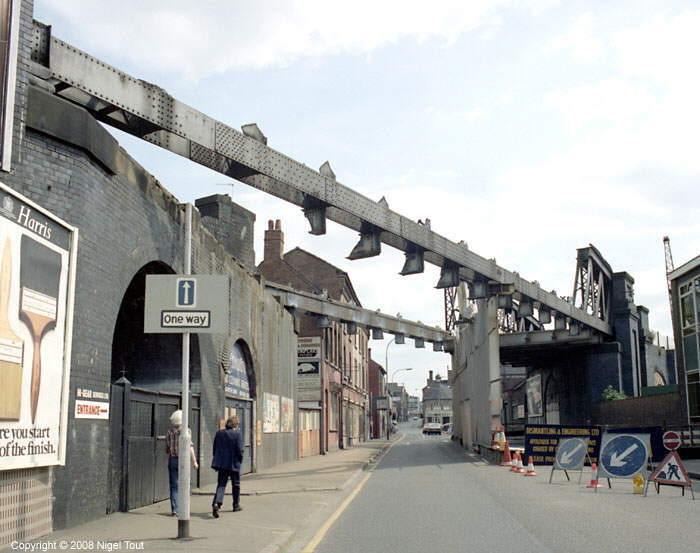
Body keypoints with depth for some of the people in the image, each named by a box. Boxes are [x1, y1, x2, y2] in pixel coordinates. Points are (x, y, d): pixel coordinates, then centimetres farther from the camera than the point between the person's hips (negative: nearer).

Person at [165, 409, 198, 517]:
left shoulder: (169, 432, 6)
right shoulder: (186, 430, -7)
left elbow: (167, 450, 11)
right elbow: (189, 447, -13)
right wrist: (194, 461, -10)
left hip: (172, 460, 3)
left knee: (174, 486, 6)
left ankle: (174, 510, 1)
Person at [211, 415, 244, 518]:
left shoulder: (219, 433, 5)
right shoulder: (237, 434, -10)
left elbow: (215, 448, 8)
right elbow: (240, 450, -13)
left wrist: (218, 460, 15)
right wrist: (240, 460, 3)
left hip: (221, 463, 3)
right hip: (234, 463, -3)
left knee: (221, 484, 2)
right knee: (236, 485, 14)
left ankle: (216, 503, -21)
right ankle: (236, 505, 25)